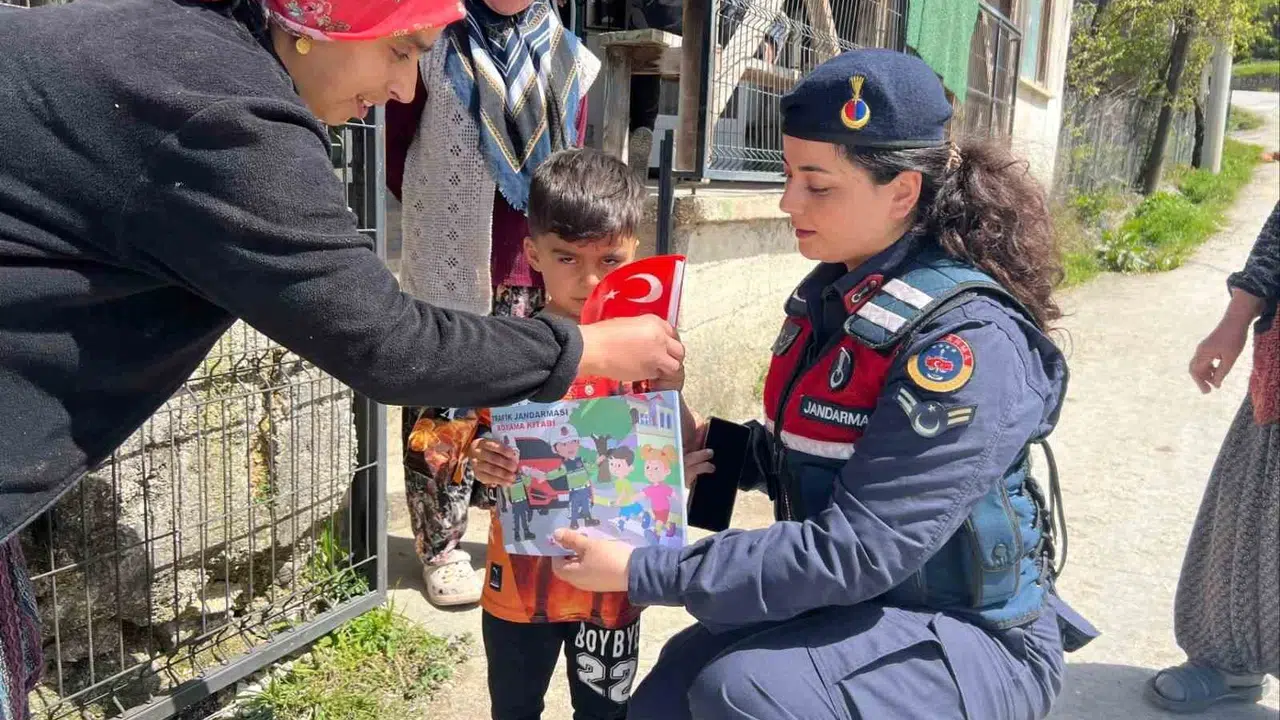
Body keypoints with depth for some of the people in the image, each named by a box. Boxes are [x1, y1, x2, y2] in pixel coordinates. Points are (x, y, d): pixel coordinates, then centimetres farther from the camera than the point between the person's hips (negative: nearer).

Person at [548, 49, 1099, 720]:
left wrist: (643, 572, -27)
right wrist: (717, 448, -6)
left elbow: (852, 551, -28)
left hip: (965, 639, -7)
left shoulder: (970, 341, -25)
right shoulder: (833, 290, -1)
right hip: (848, 605, 7)